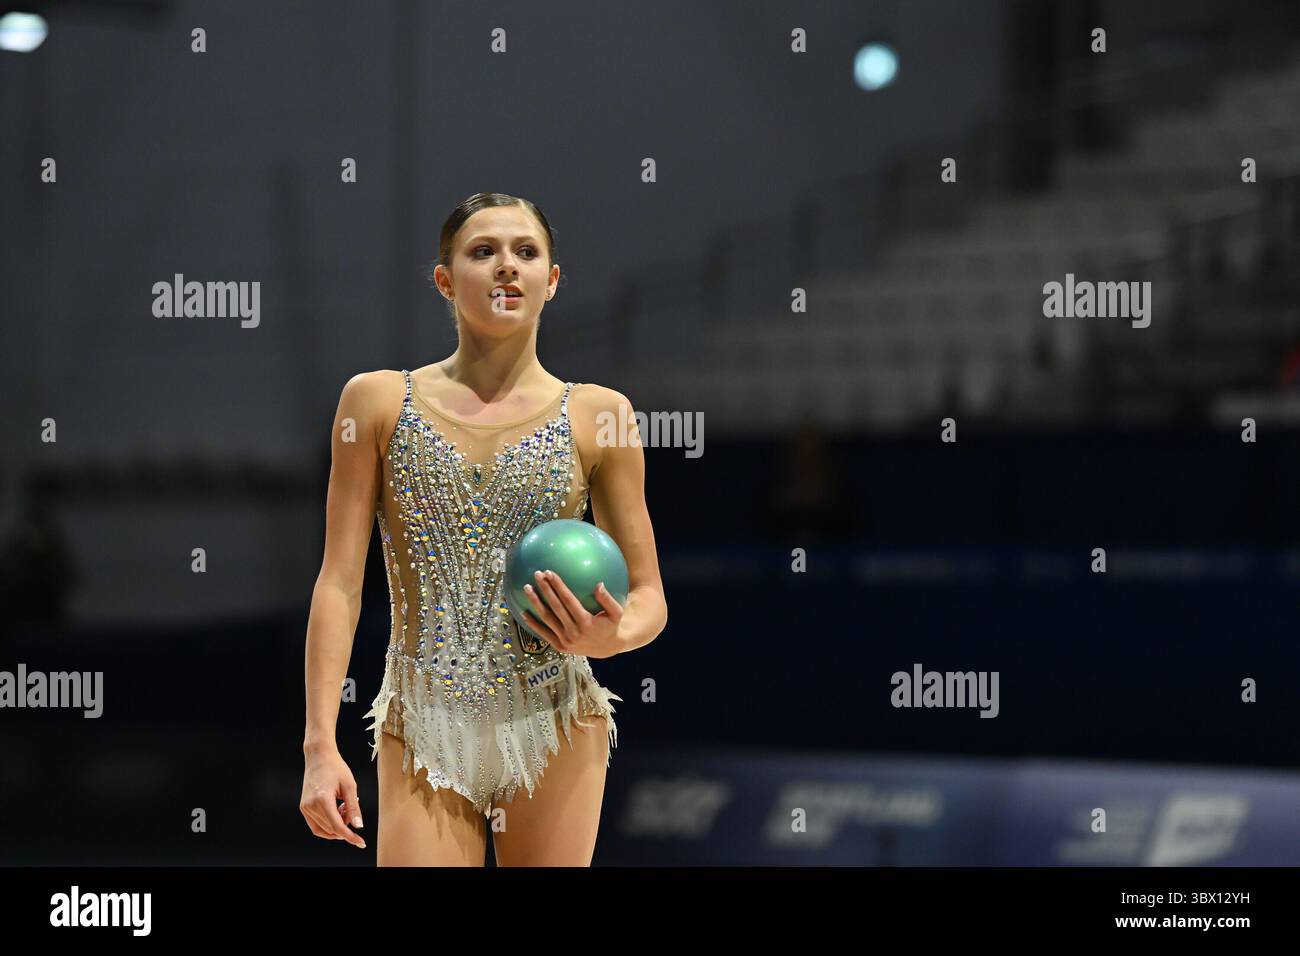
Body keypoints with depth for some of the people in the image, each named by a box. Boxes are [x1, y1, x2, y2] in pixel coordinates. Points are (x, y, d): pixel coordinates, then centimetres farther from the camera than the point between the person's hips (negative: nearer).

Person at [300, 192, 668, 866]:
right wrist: (321, 745, -6)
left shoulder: (597, 416, 4)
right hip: (422, 733, 0)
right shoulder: (379, 401, 4)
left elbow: (649, 598, 8)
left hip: (551, 729, 1)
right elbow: (340, 581, 2)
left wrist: (611, 637, -16)